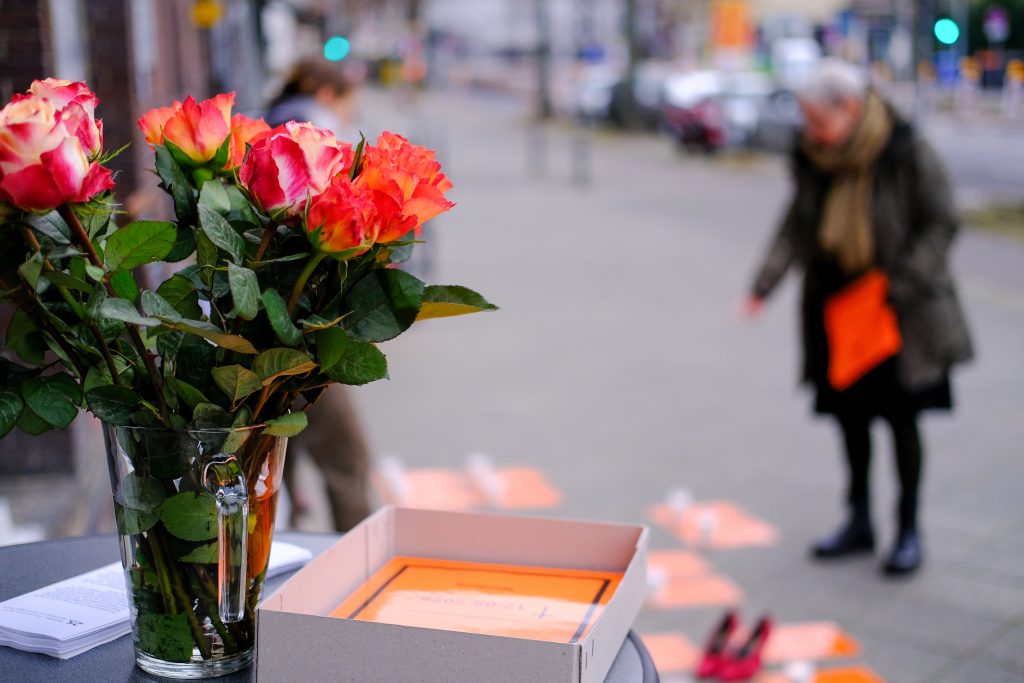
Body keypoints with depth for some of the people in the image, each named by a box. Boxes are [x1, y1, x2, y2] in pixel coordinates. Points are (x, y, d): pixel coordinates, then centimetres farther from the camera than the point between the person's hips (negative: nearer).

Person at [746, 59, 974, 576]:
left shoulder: (909, 156, -15)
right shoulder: (814, 160, 0)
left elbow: (941, 225, -11)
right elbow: (795, 227, 3)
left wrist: (901, 285, -20)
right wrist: (765, 284, -9)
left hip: (900, 314, -5)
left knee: (901, 417, 3)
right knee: (849, 415, 11)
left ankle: (908, 528, 19)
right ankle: (859, 522, 27)